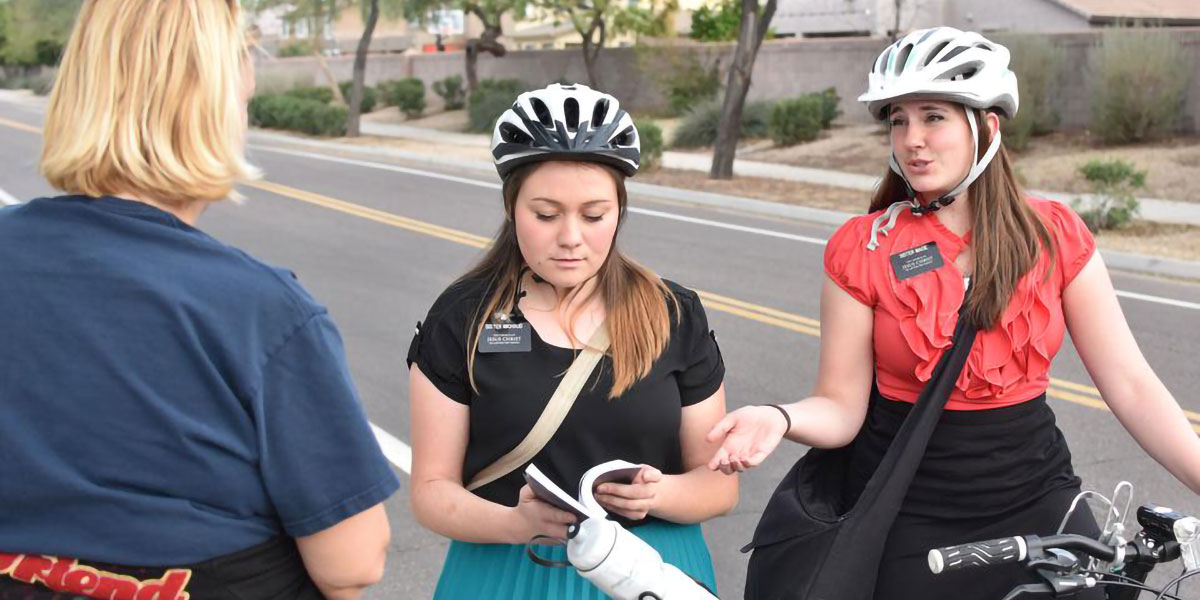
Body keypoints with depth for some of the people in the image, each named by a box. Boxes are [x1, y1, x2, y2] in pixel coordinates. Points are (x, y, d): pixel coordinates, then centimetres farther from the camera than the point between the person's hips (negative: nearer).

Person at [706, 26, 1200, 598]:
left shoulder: (1053, 235, -3)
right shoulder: (860, 250, -8)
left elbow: (1130, 385, -3)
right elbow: (841, 406, -8)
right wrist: (779, 419, -28)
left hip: (1037, 496, 2)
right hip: (913, 516, -1)